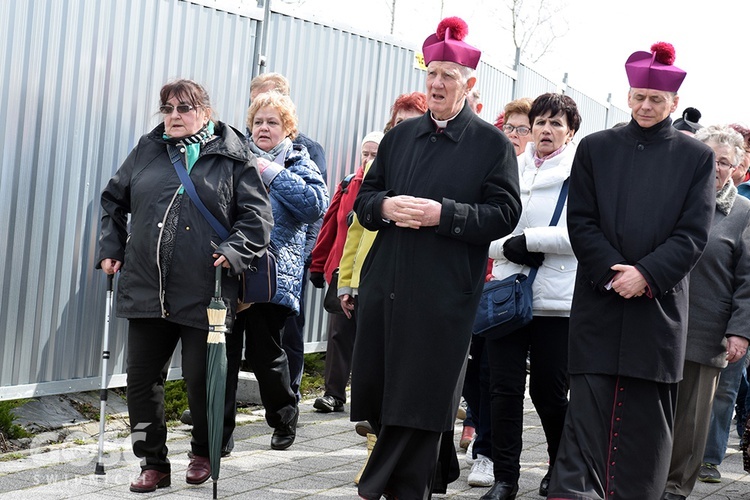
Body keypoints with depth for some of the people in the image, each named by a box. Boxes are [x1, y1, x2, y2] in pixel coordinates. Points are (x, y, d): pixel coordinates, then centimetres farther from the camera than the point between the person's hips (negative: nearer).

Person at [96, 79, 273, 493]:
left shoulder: (233, 158, 1)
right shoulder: (147, 151, 12)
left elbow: (257, 215, -1)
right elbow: (113, 200, 22)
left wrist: (233, 251, -15)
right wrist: (110, 248, 13)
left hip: (202, 294, -4)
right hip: (145, 289, 4)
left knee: (201, 380, 3)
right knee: (142, 378, 4)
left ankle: (203, 454, 27)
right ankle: (153, 464, 17)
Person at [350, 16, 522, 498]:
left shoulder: (492, 144, 0)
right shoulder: (400, 136, 14)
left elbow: (504, 214, -6)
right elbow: (364, 196, 17)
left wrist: (442, 214, -18)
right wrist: (385, 206, -7)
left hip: (443, 294, -5)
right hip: (385, 286, 5)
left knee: (419, 401, -1)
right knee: (376, 388, 7)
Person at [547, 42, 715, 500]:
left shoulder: (696, 157, 6)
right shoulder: (596, 148, 9)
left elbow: (694, 234, -1)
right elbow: (580, 222, 3)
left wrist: (646, 275, -13)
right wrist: (612, 272, -10)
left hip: (660, 304, 0)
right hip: (599, 304, 0)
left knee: (646, 420, 5)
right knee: (589, 409, -5)